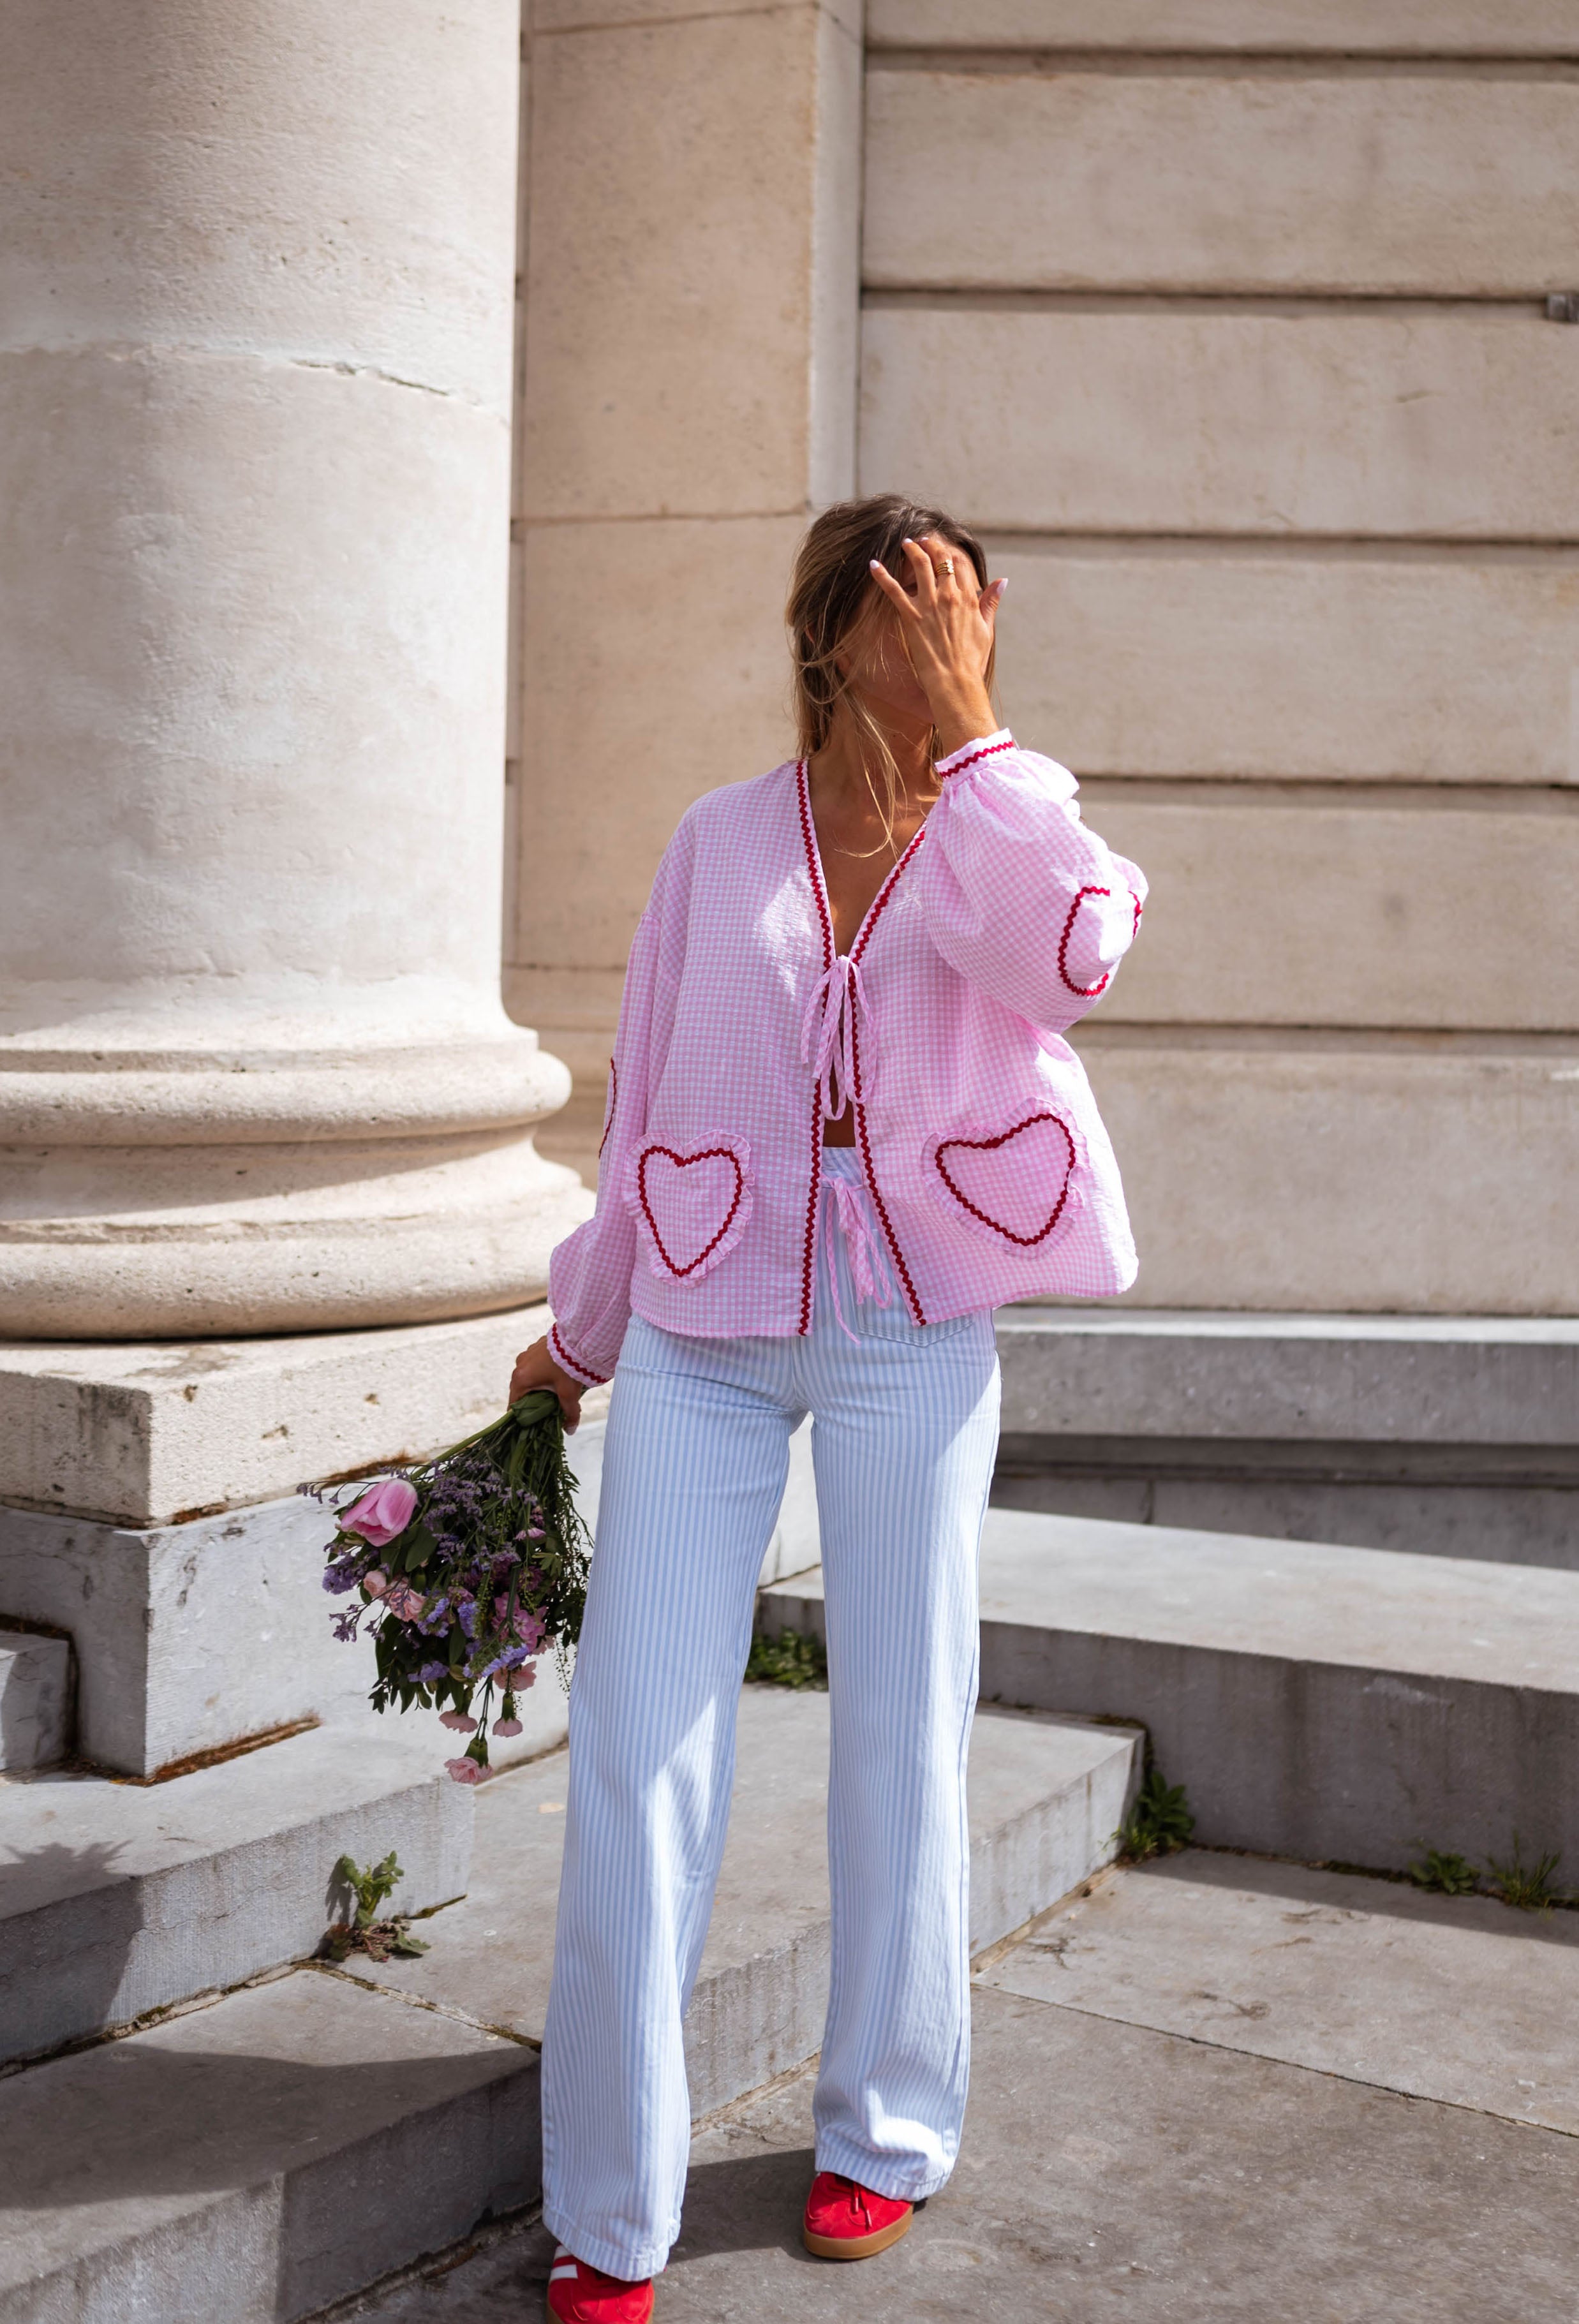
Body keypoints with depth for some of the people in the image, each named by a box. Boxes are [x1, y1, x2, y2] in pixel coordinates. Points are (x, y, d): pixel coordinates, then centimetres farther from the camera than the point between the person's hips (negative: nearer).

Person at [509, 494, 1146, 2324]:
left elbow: (1066, 959, -21)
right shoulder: (721, 839, 7)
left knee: (899, 1731, 8)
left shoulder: (1008, 822, 3)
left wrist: (966, 722, -18)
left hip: (910, 1328, -1)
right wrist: (581, 1331, 20)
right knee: (634, 1751, -2)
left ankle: (888, 2134, 29)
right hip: (702, 1330, 1)